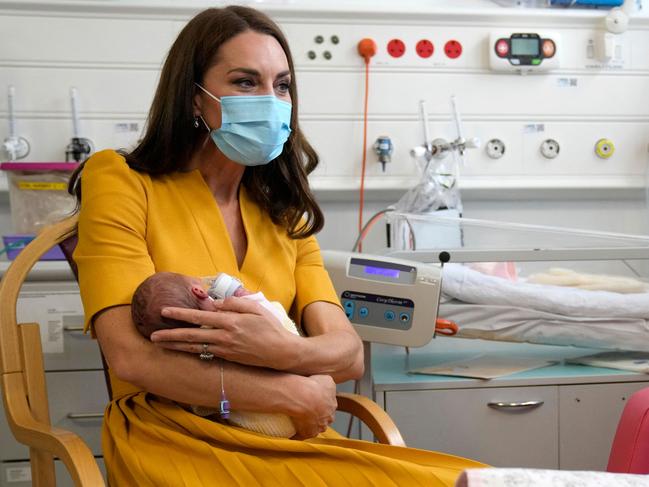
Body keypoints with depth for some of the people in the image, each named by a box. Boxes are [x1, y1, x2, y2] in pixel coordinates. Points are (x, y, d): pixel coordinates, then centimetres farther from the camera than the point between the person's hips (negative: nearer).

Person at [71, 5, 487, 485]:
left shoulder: (285, 213, 15)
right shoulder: (119, 182, -2)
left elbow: (349, 352, 1)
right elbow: (131, 356, -15)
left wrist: (285, 351, -22)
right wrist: (297, 395, -14)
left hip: (286, 441, 6)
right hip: (176, 444, -6)